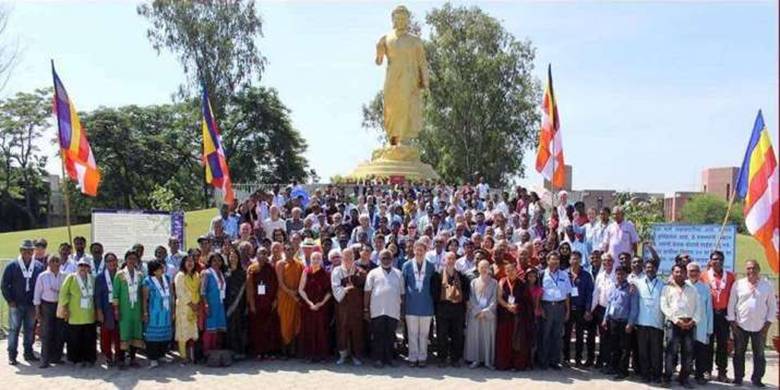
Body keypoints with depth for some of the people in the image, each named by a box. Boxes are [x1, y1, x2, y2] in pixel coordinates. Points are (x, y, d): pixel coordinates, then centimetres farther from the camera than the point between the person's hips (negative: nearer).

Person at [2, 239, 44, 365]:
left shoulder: (39, 266, 4)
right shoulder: (12, 266, -2)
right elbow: (4, 285, 0)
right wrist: (10, 300, -6)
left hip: (32, 305, 2)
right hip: (16, 304, -2)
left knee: (30, 329, 8)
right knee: (14, 329, 2)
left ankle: (28, 353, 18)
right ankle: (12, 355, 8)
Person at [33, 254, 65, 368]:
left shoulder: (64, 276, 2)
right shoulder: (42, 276, -2)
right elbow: (37, 293, 0)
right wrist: (37, 310, -2)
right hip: (47, 306, -2)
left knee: (60, 333, 4)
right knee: (46, 333, -4)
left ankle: (56, 357, 17)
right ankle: (45, 360, 1)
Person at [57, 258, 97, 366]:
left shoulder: (92, 279, 9)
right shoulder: (71, 278, -4)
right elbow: (63, 293, -3)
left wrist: (96, 309, 12)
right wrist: (64, 307, -6)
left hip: (89, 316, 4)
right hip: (75, 316, -4)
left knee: (89, 338, 6)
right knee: (75, 339, 1)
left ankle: (89, 358, 16)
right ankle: (77, 359, 13)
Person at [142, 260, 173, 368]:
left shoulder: (166, 278, 7)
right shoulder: (148, 281, -9)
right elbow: (145, 298, -7)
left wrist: (172, 310, 10)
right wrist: (145, 313, -11)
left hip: (166, 313, 5)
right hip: (154, 314, -5)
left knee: (165, 335, 8)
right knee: (154, 335, -1)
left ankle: (159, 356, 22)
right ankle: (153, 359, 7)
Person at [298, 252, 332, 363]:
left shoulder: (325, 273, 3)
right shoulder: (306, 271, 1)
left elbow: (329, 291, 2)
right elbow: (300, 289, -1)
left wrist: (322, 302, -11)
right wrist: (309, 302, -10)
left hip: (322, 306, 0)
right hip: (308, 305, 0)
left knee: (321, 329, 0)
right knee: (309, 329, 0)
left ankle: (321, 353, 9)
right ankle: (310, 353, 9)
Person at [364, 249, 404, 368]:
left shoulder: (398, 274, 14)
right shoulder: (373, 273, 5)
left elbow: (402, 293, 14)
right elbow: (367, 292, 2)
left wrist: (402, 309, 9)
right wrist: (366, 309, -3)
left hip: (393, 311, 2)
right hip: (377, 311, -2)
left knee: (390, 336, 7)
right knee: (378, 336, 1)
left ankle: (389, 358, 16)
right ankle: (378, 359, 9)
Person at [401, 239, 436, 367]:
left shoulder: (431, 266, 2)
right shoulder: (407, 265, 1)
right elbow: (403, 285, 6)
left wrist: (433, 301, 4)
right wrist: (404, 301, 2)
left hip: (426, 305, 0)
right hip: (411, 305, 0)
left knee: (424, 333, 8)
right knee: (412, 333, 5)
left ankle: (422, 357, 17)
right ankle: (412, 357, 14)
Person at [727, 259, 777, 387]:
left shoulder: (767, 285, 0)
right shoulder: (738, 284, -1)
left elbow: (772, 305, 3)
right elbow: (731, 304, 1)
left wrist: (768, 323, -2)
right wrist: (732, 321, -3)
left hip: (760, 327, 0)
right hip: (740, 325, 0)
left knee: (759, 354, 9)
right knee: (739, 353, 8)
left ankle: (757, 379, 20)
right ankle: (738, 377, 19)